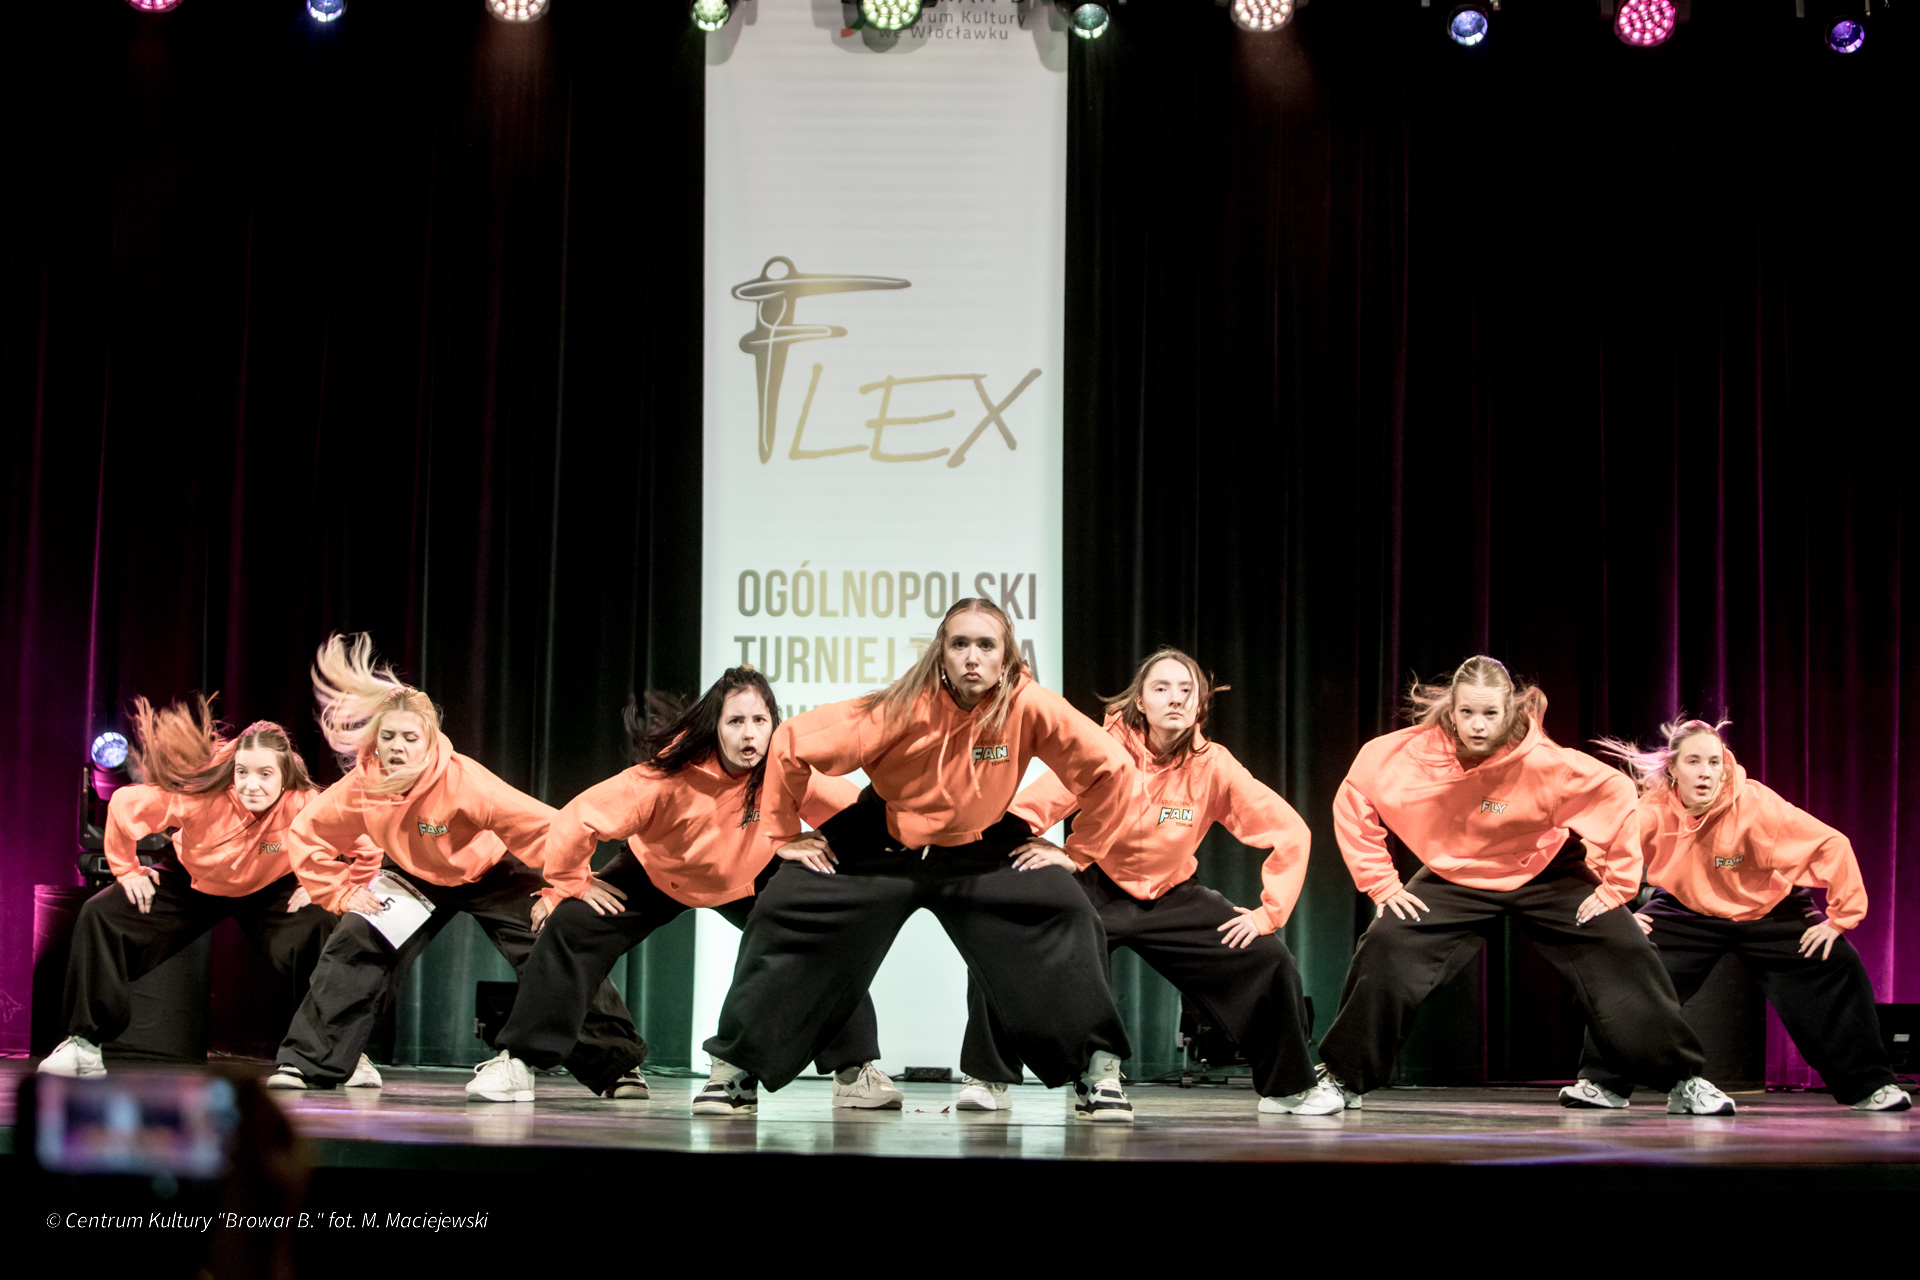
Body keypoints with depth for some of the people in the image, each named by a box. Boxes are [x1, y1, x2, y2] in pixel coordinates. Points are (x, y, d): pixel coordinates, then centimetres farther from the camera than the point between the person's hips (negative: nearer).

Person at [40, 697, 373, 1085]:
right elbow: (125, 805, -20)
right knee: (100, 917, -12)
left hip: (270, 890, -1)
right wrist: (127, 870, -12)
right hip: (194, 882, 1)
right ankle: (84, 1044, 1)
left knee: (316, 933, -30)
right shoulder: (202, 796, -34)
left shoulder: (304, 806, -34)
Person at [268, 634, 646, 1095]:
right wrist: (343, 892, -12)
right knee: (352, 948, -10)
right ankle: (306, 1062, 6)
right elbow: (306, 837, -5)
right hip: (414, 879, 4)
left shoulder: (464, 782, -37)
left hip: (491, 873, -3)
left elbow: (547, 829, -36)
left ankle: (618, 1065, 2)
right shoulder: (360, 788, -24)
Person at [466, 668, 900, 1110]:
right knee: (571, 926, -17)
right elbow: (578, 819, -31)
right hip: (657, 872, -1)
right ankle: (517, 1062, -5)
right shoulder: (673, 772, -37)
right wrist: (568, 885, -20)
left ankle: (854, 1070, 1)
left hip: (751, 879, 2)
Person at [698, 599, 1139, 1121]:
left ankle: (1099, 1068, -5)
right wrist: (785, 835, -12)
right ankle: (735, 1068, 6)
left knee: (1064, 915, -20)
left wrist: (1077, 848, -11)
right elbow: (791, 745, -20)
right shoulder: (906, 709, -28)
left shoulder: (1029, 706, -26)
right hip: (882, 843, 0)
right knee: (786, 913, -12)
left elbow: (1110, 769, -15)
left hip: (980, 848, 1)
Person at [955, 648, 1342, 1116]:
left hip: (1171, 896, 2)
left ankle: (1290, 1086, 15)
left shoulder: (1213, 766, -16)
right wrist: (1041, 857, -35)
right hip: (1095, 888, -2)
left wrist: (1269, 911, -15)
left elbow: (1290, 833, -12)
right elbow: (1025, 812, -18)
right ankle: (989, 1080, -5)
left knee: (1270, 962, -10)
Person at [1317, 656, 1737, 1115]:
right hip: (1456, 878, 1)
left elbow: (1617, 796, -21)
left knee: (1623, 955, -12)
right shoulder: (1412, 752, -25)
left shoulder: (1541, 759, -30)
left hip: (1544, 873, -1)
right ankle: (1343, 1077, 1)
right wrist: (1381, 884, -14)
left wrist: (1616, 885, -18)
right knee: (1385, 949, -17)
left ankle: (1683, 1080, 7)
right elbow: (1353, 800, -13)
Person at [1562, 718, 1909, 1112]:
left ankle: (1869, 1085, 10)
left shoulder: (1755, 804, -31)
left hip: (1769, 910, -1)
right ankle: (1604, 1084, -1)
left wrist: (1840, 918, -23)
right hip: (1686, 910, 1)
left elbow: (1833, 846, -27)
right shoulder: (1654, 810, -25)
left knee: (1836, 971, -11)